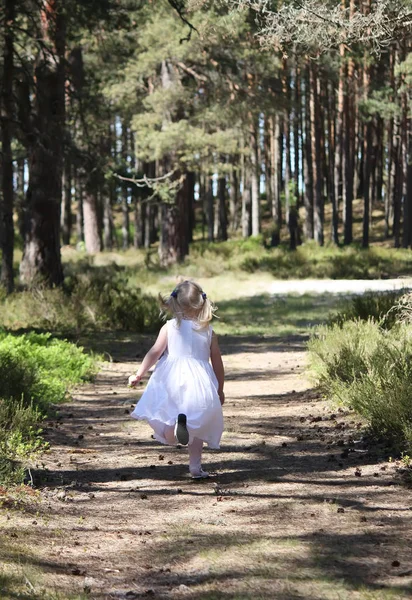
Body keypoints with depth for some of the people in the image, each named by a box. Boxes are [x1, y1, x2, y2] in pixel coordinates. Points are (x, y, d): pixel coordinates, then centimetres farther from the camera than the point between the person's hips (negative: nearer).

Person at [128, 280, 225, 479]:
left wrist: (138, 375, 4)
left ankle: (176, 423, -32)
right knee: (197, 426, 17)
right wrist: (220, 390, 22)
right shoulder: (208, 331, 6)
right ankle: (195, 466, 10)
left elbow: (154, 353, -5)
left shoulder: (170, 327, 0)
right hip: (200, 383, 2)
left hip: (173, 380, -2)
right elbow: (217, 363, 10)